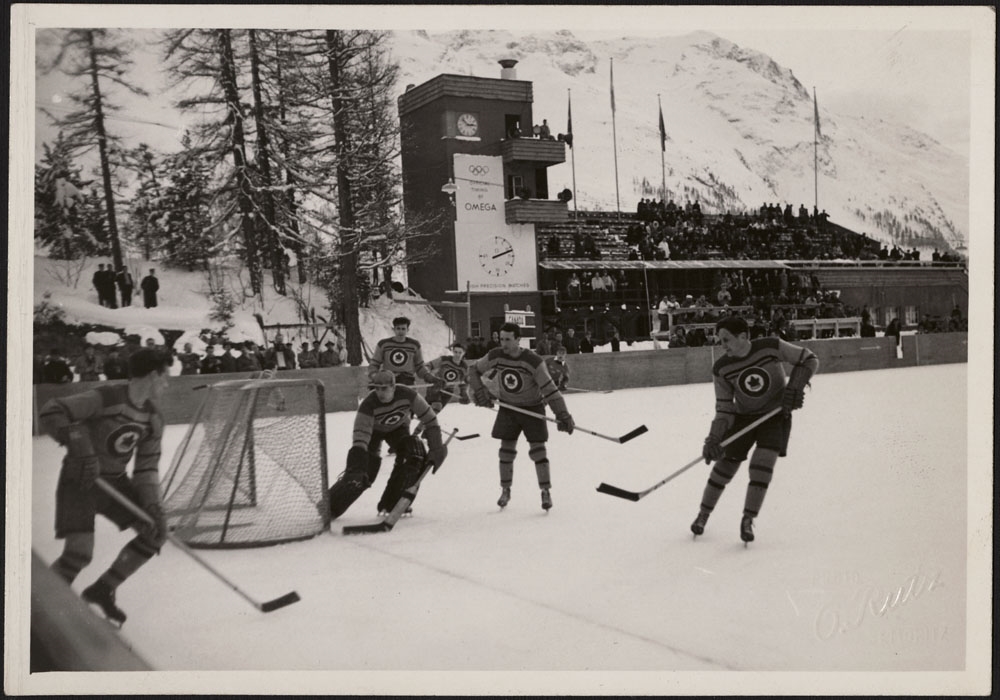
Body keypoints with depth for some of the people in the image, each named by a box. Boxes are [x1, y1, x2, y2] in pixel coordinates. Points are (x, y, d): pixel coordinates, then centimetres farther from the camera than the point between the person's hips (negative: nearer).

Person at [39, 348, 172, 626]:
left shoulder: (153, 419, 1)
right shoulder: (104, 399, -21)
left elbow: (146, 467, 1)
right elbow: (50, 413, -25)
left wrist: (154, 508, -12)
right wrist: (81, 448, -34)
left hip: (114, 482, 7)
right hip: (78, 481, -7)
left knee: (156, 532, 0)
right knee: (79, 553, -19)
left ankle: (102, 590, 13)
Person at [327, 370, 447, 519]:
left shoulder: (407, 395, -32)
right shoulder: (368, 404, -36)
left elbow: (429, 419, -22)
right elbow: (360, 439, -39)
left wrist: (436, 448, -24)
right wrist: (356, 469, -48)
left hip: (398, 428, 3)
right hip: (372, 430, -2)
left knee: (415, 455, -21)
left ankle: (391, 505, -10)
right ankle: (329, 506, -3)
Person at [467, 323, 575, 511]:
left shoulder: (533, 361, -25)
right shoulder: (495, 356, -14)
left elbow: (550, 389, -23)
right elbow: (474, 369, 3)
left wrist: (563, 415, -26)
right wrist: (479, 391, -10)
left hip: (533, 408, -3)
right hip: (508, 408, 3)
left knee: (537, 449, -7)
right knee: (506, 448, 4)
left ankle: (546, 491, 4)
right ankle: (505, 490, 18)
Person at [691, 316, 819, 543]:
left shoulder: (772, 347, -20)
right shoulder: (721, 369, -13)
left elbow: (809, 360, -9)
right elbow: (724, 408, -8)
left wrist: (794, 388, -20)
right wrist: (714, 439, -19)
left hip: (775, 415, -2)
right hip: (743, 417, 2)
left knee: (762, 464, -17)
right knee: (725, 466, 1)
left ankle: (748, 521, -5)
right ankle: (703, 515, 22)